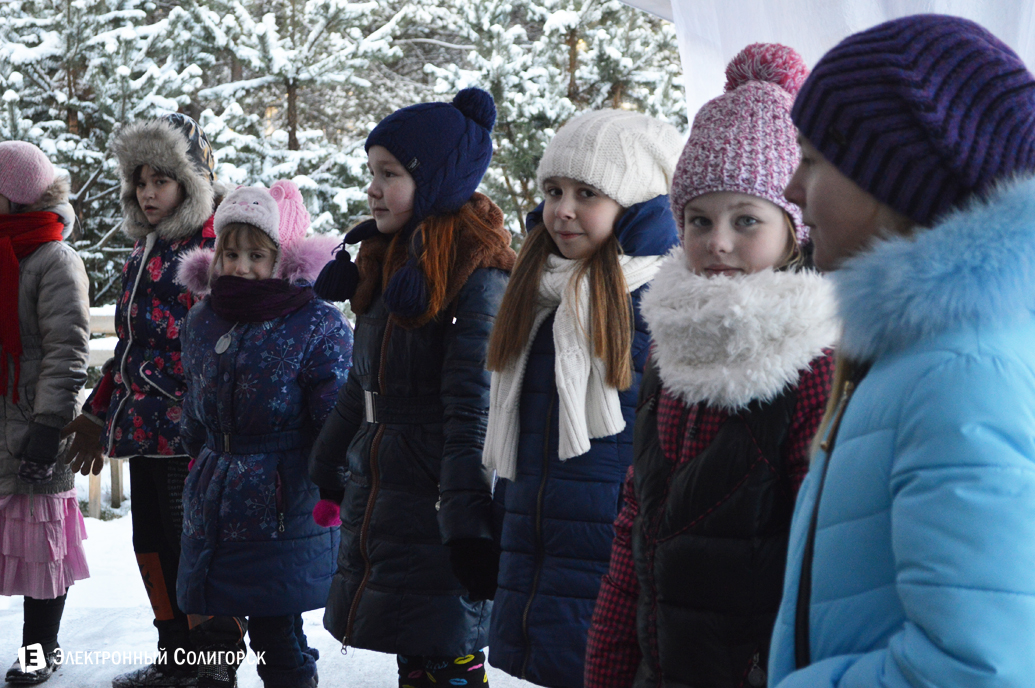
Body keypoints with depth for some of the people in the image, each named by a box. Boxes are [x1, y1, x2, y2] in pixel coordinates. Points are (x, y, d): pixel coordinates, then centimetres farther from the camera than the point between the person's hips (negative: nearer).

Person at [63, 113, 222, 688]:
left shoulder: (214, 248, -9)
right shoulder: (144, 252, 17)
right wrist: (99, 414, 25)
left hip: (188, 434, -8)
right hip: (143, 427, 8)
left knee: (189, 551, -3)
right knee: (153, 547, 13)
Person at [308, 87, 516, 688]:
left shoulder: (479, 277, -13)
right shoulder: (387, 263, 13)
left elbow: (472, 411, -18)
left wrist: (467, 526, -21)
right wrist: (326, 476, 25)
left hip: (435, 505, -8)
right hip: (375, 499, 8)